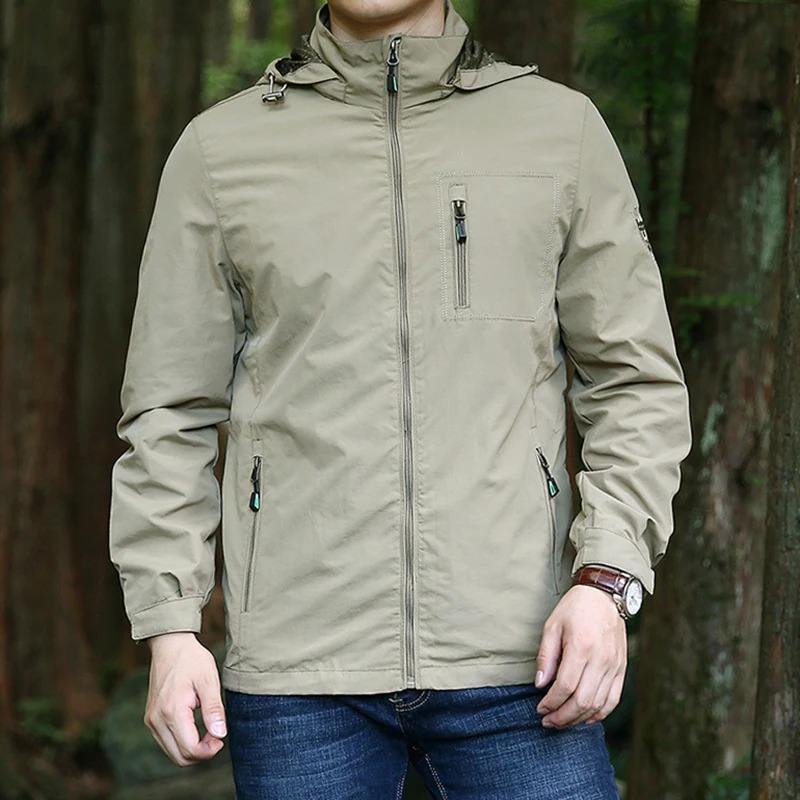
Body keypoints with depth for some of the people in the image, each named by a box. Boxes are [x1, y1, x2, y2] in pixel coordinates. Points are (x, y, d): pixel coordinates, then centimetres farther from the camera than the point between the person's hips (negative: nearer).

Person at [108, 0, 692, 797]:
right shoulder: (219, 147, 8)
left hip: (511, 661, 0)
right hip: (299, 667, 0)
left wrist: (606, 580, -7)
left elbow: (636, 382, 8)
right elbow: (171, 412, 9)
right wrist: (168, 628, -1)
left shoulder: (561, 127, 8)